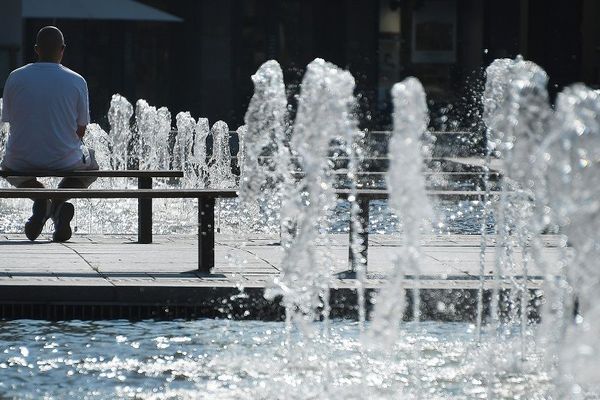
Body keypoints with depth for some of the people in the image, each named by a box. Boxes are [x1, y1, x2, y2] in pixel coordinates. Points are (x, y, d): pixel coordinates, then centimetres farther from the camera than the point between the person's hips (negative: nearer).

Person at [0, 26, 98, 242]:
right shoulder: (77, 81, -5)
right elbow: (81, 129, 0)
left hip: (23, 160, 1)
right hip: (64, 160, -1)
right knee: (90, 166, 33)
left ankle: (38, 195, 4)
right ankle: (61, 198, 0)